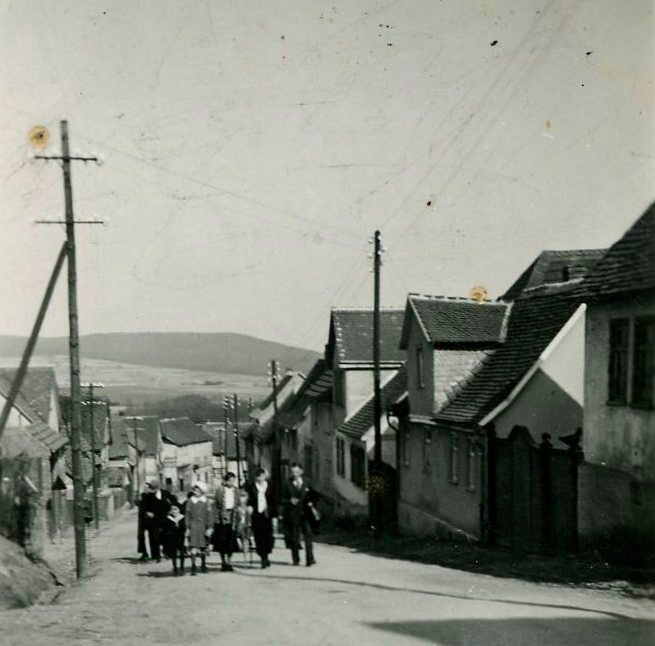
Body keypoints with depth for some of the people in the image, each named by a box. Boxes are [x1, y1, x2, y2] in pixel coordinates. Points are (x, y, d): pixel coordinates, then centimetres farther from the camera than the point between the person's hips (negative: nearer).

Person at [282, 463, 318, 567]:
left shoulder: (306, 483, 9)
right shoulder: (287, 484, 4)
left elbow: (312, 497, 12)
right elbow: (283, 499, 3)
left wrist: (312, 506, -4)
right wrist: (290, 501, -15)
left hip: (305, 514, 1)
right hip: (292, 515, -1)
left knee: (308, 535, -9)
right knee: (294, 537, 2)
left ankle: (310, 558, -9)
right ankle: (296, 560, 12)